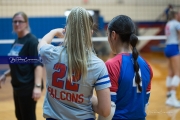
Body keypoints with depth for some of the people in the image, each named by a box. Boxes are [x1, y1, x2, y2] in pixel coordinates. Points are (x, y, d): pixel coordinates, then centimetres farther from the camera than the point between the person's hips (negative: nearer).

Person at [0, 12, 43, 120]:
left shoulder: (32, 40, -14)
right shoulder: (17, 41, 11)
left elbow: (38, 64, -21)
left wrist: (38, 86, -29)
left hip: (28, 87, -9)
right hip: (18, 86, 9)